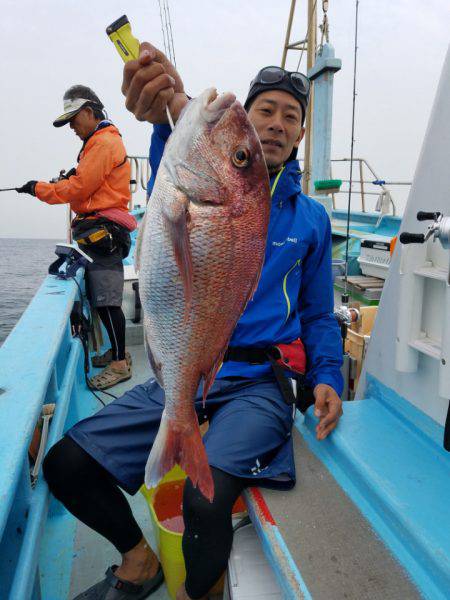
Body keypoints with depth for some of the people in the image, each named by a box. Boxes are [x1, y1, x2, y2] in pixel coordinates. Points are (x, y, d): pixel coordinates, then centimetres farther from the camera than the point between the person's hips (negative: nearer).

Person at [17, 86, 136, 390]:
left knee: (106, 300, -9)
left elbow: (80, 188, -14)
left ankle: (120, 364, -2)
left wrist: (39, 188, -3)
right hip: (98, 231, 10)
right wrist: (70, 177, 7)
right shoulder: (101, 141, 24)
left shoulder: (103, 142, -9)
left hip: (101, 232, -10)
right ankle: (117, 351, 22)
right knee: (101, 298, 12)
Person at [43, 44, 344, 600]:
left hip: (259, 385, -1)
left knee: (202, 500, -28)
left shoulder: (310, 218, 9)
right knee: (66, 462, -5)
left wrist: (326, 377, -4)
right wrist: (172, 115, -44)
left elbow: (318, 315, 15)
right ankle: (141, 553, 23)